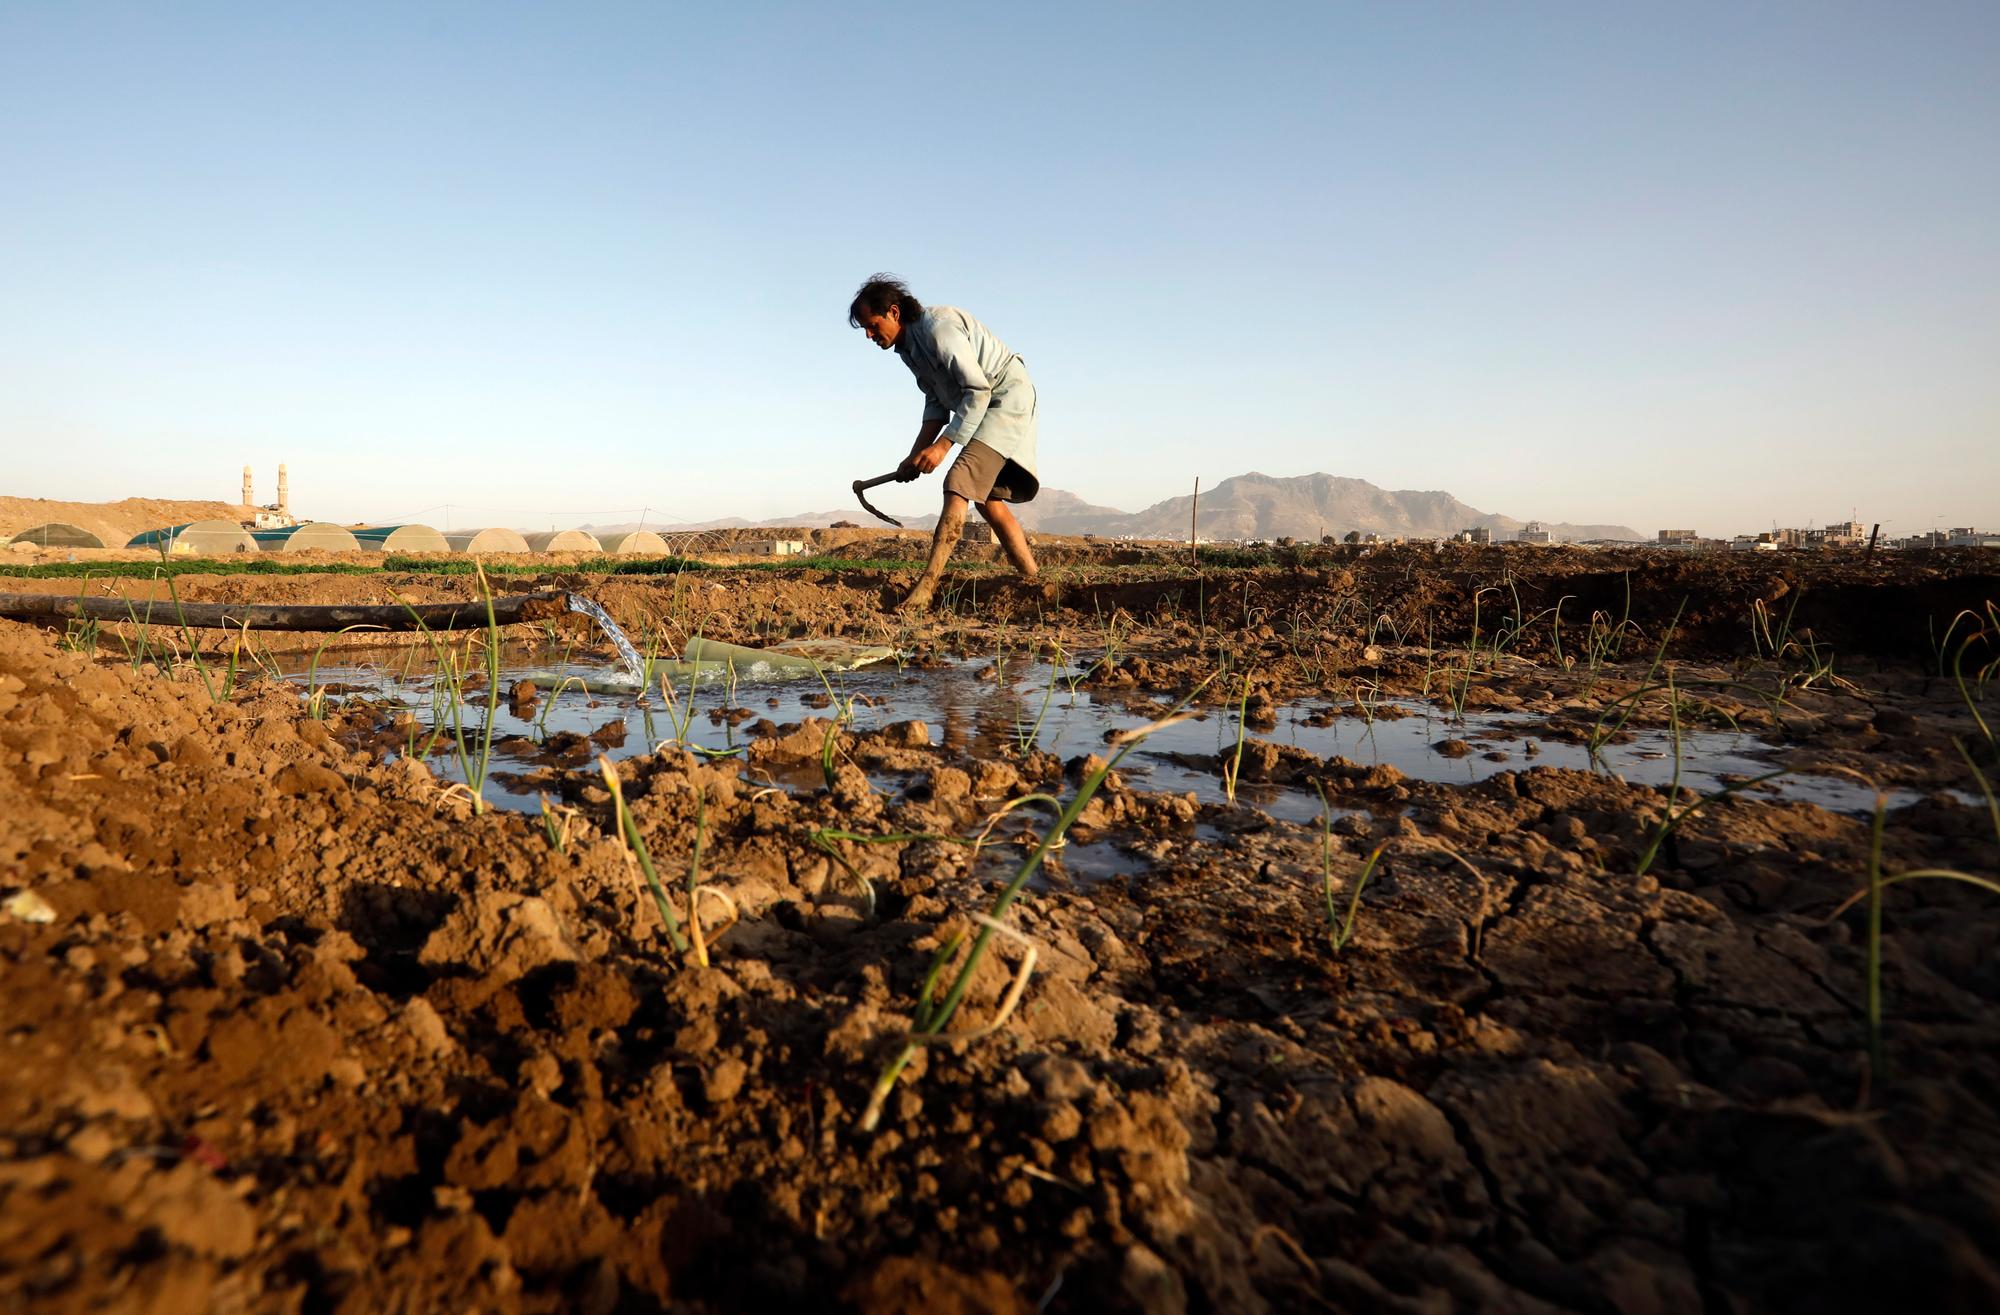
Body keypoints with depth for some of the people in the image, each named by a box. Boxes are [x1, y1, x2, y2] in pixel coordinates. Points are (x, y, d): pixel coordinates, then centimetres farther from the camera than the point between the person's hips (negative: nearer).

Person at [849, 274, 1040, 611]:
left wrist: (943, 445, -27)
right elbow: (937, 403, 10)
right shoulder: (908, 345, 8)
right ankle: (1033, 582, 15)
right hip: (985, 405, 10)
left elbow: (979, 389, -25)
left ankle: (926, 586, -28)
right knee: (986, 495, 9)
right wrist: (916, 456, 0)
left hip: (1007, 397, -10)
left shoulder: (937, 328, -22)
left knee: (959, 483, -21)